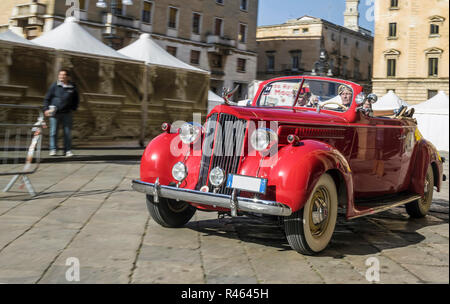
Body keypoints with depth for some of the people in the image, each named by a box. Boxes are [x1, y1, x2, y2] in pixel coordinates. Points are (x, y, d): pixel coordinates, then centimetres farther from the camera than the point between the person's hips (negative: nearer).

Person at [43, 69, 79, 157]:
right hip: (55, 113, -1)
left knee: (68, 132, 2)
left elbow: (76, 100, 18)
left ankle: (68, 150, 9)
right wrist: (46, 109, -1)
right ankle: (53, 149, 12)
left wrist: (73, 108, 8)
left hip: (67, 113, 1)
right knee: (53, 132, 2)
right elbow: (47, 98, 7)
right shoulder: (54, 86, 2)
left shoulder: (73, 88, 4)